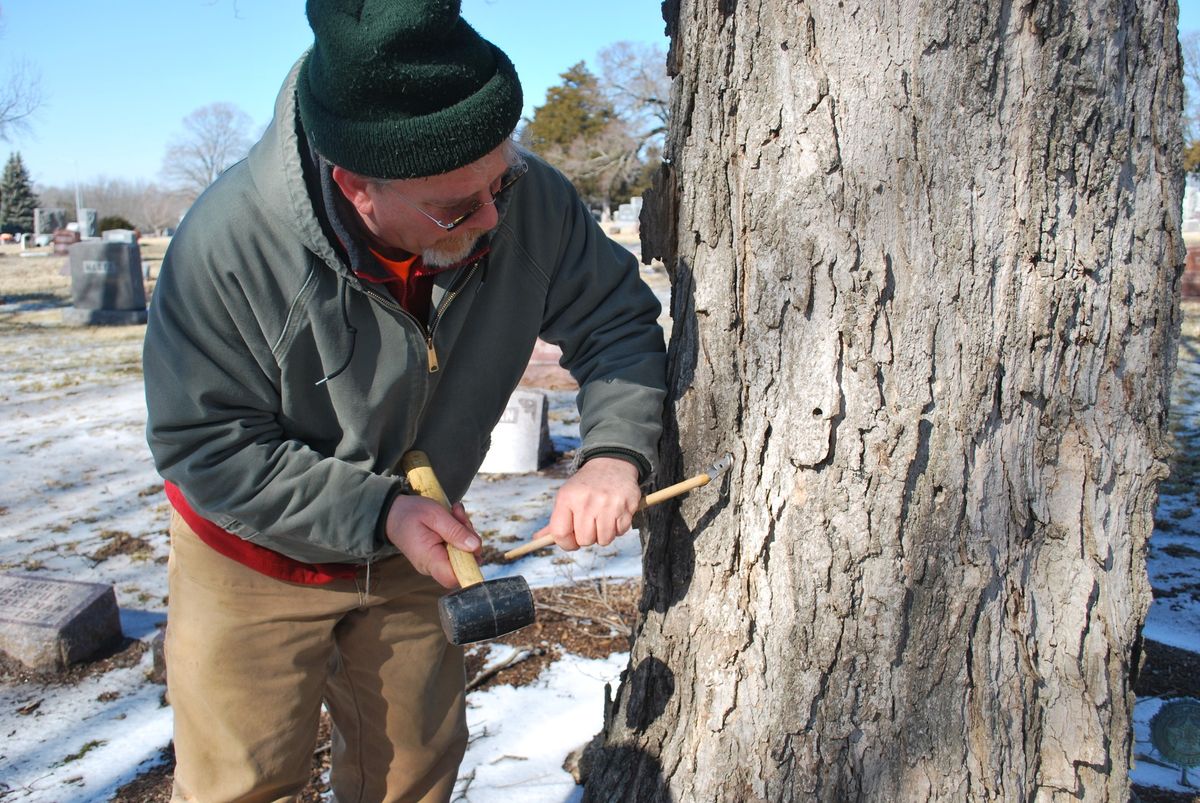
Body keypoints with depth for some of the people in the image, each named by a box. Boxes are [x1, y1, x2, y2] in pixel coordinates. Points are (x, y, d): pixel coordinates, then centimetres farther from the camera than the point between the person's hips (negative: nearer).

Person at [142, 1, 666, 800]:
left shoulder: (531, 202, -23)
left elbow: (617, 322, -10)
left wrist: (614, 450, -28)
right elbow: (206, 445, -22)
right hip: (257, 557, -3)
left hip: (413, 551, 4)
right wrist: (376, 511, -29)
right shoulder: (230, 241, -31)